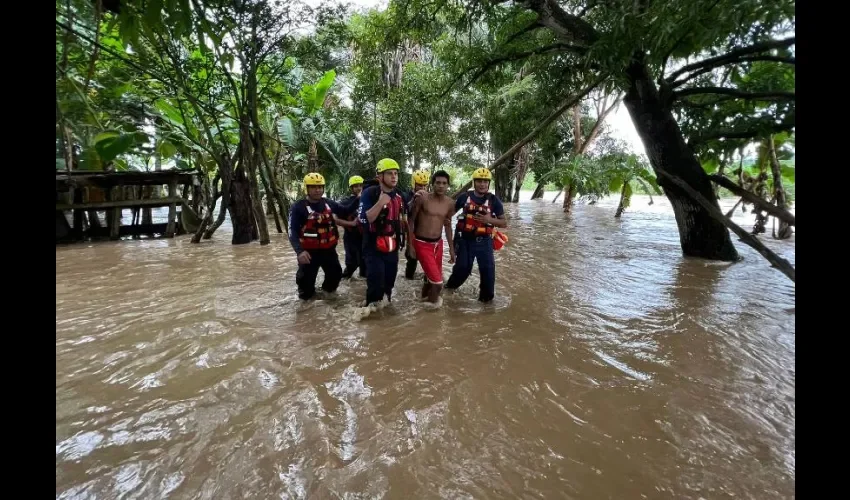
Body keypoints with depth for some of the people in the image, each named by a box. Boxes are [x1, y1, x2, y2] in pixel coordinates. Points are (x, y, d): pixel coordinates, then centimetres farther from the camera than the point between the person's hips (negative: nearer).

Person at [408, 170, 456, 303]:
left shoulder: (450, 203, 0)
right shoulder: (422, 198, -14)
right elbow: (410, 220, -7)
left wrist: (451, 248, 13)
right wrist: (410, 245, -8)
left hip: (438, 244, 5)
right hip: (422, 244, -5)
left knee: (430, 277, 18)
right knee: (437, 282, -10)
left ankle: (423, 298, 44)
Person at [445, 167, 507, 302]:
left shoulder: (493, 200, -4)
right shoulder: (465, 197, -1)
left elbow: (504, 223, -2)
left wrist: (490, 220, -19)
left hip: (483, 241, 0)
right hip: (465, 239, 0)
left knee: (488, 268, -3)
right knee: (462, 267, 9)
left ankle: (487, 296, 16)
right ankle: (450, 285, 38)